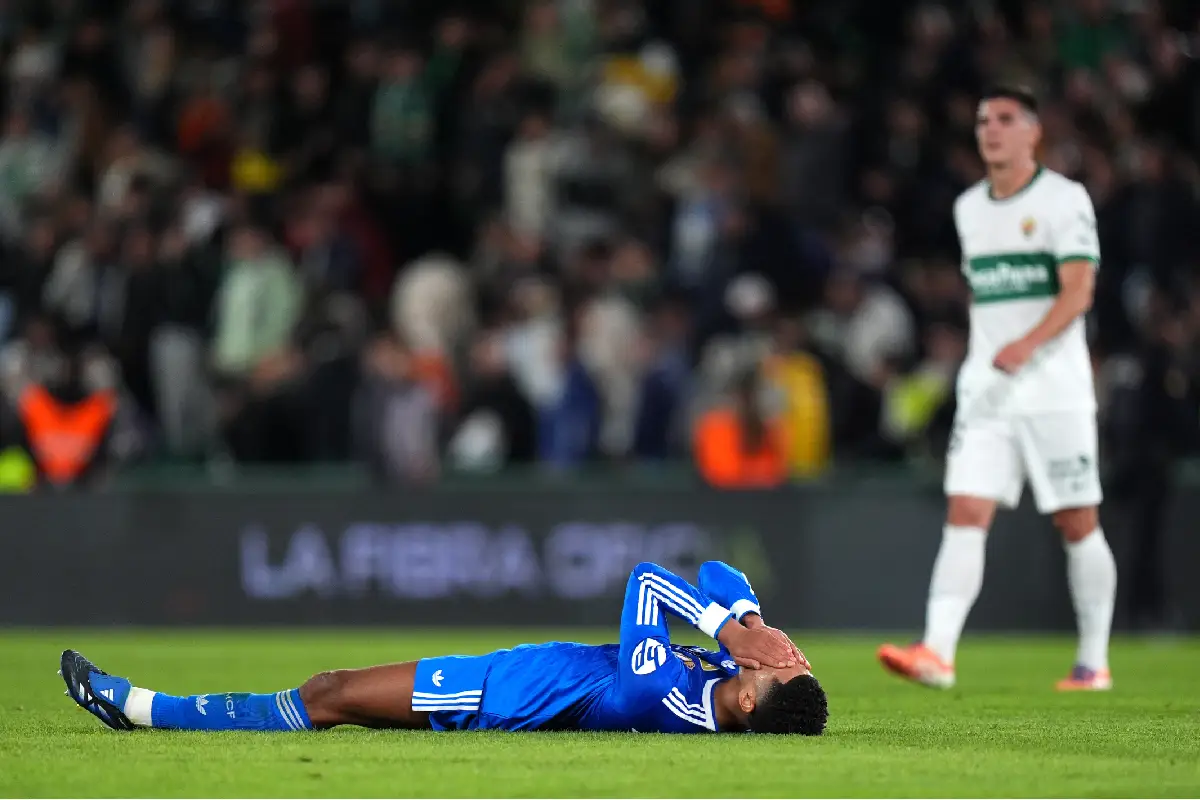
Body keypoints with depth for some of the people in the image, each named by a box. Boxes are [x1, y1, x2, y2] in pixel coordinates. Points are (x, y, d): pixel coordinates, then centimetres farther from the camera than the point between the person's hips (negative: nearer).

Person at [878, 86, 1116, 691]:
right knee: (965, 515, -9)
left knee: (1078, 524, 1)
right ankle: (937, 653, -19)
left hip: (1056, 390, -5)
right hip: (985, 389, 5)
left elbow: (1078, 291, -15)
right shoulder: (968, 208, 14)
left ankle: (1094, 663, 12)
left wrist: (1028, 345, -28)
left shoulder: (1064, 198, -5)